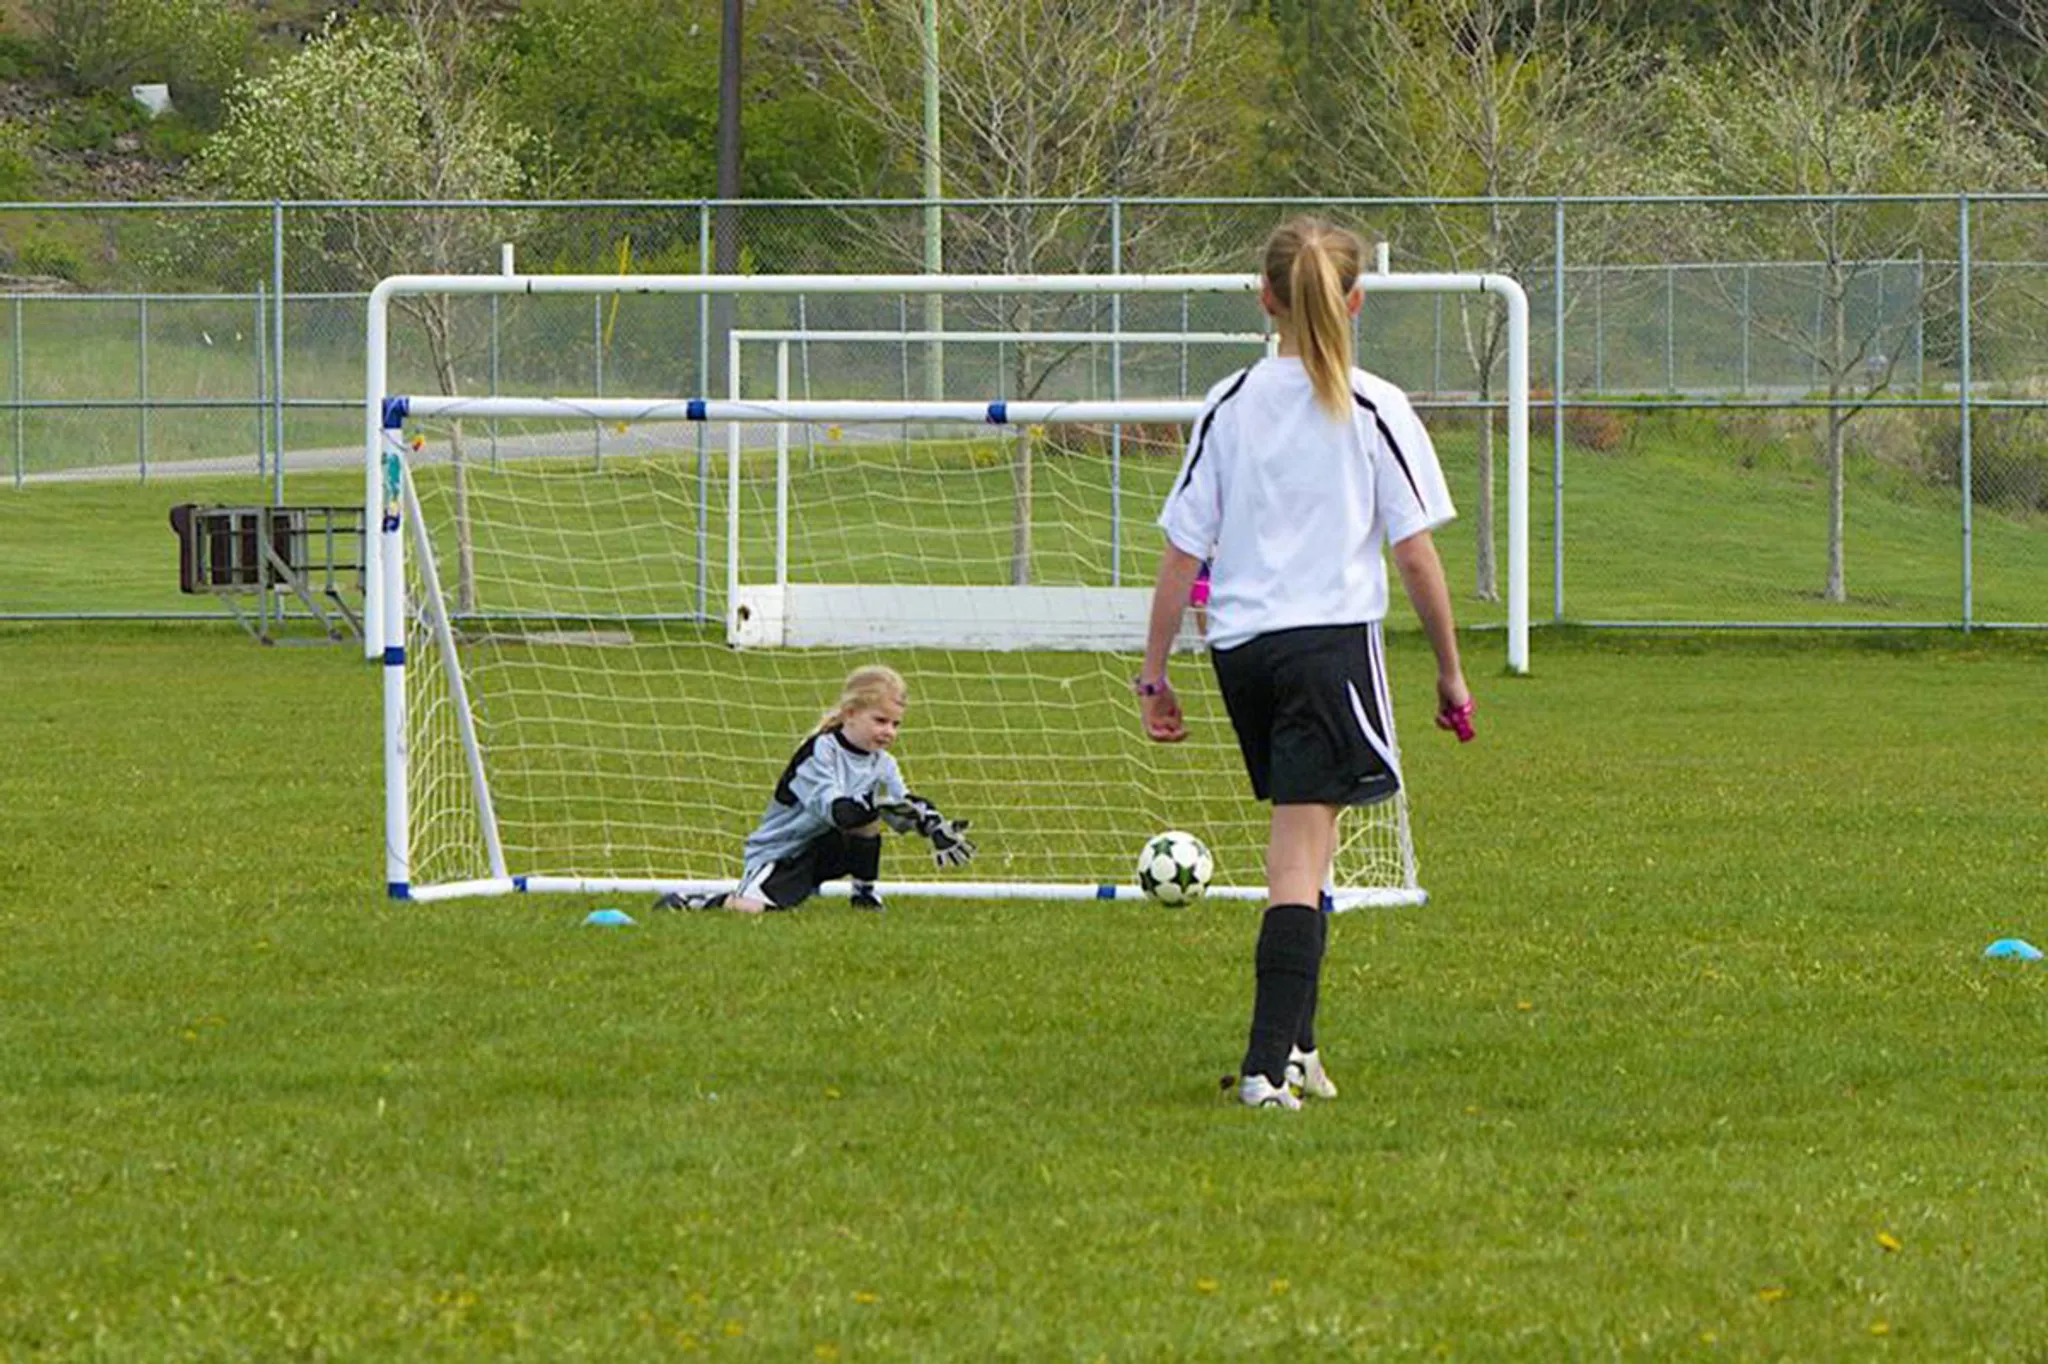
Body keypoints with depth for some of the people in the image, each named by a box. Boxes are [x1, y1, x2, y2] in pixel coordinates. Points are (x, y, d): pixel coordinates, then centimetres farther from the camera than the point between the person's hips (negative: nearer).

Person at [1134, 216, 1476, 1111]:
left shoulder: (1229, 406, 4)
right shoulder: (1375, 410, -4)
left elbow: (1182, 548, 4)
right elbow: (1417, 553, -4)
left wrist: (1155, 669, 9)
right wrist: (1450, 670, 5)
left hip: (1240, 647, 4)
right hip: (1333, 638, -4)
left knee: (1303, 843, 20)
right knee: (1301, 857, -7)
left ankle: (1295, 1046, 20)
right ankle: (1269, 1064, -17)